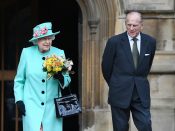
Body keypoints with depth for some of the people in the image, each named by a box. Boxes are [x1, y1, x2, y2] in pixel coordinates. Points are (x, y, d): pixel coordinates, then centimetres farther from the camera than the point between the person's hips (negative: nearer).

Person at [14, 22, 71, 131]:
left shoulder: (59, 53, 4)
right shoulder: (27, 53, 1)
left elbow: (67, 80, 9)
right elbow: (19, 80, 9)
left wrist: (62, 78, -13)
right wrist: (19, 100, 0)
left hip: (52, 108, 2)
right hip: (32, 106, -1)